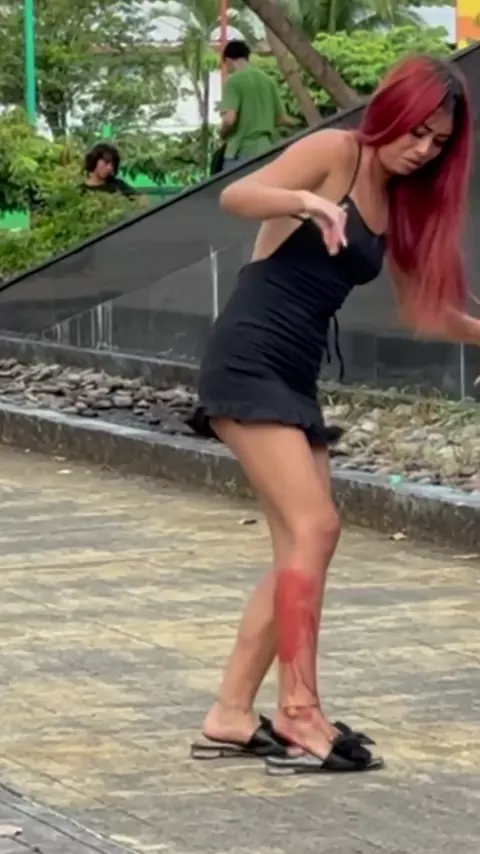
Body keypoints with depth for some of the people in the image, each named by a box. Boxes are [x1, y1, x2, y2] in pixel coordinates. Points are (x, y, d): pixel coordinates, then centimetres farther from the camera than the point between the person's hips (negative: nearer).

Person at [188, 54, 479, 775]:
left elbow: (420, 309, 24)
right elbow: (235, 197, -22)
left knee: (301, 550, 3)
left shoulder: (399, 203, 15)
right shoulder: (334, 153, -7)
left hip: (295, 377, 8)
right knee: (314, 528, -17)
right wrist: (308, 203, -39)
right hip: (247, 362, -8)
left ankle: (231, 717, 8)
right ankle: (299, 717, -16)